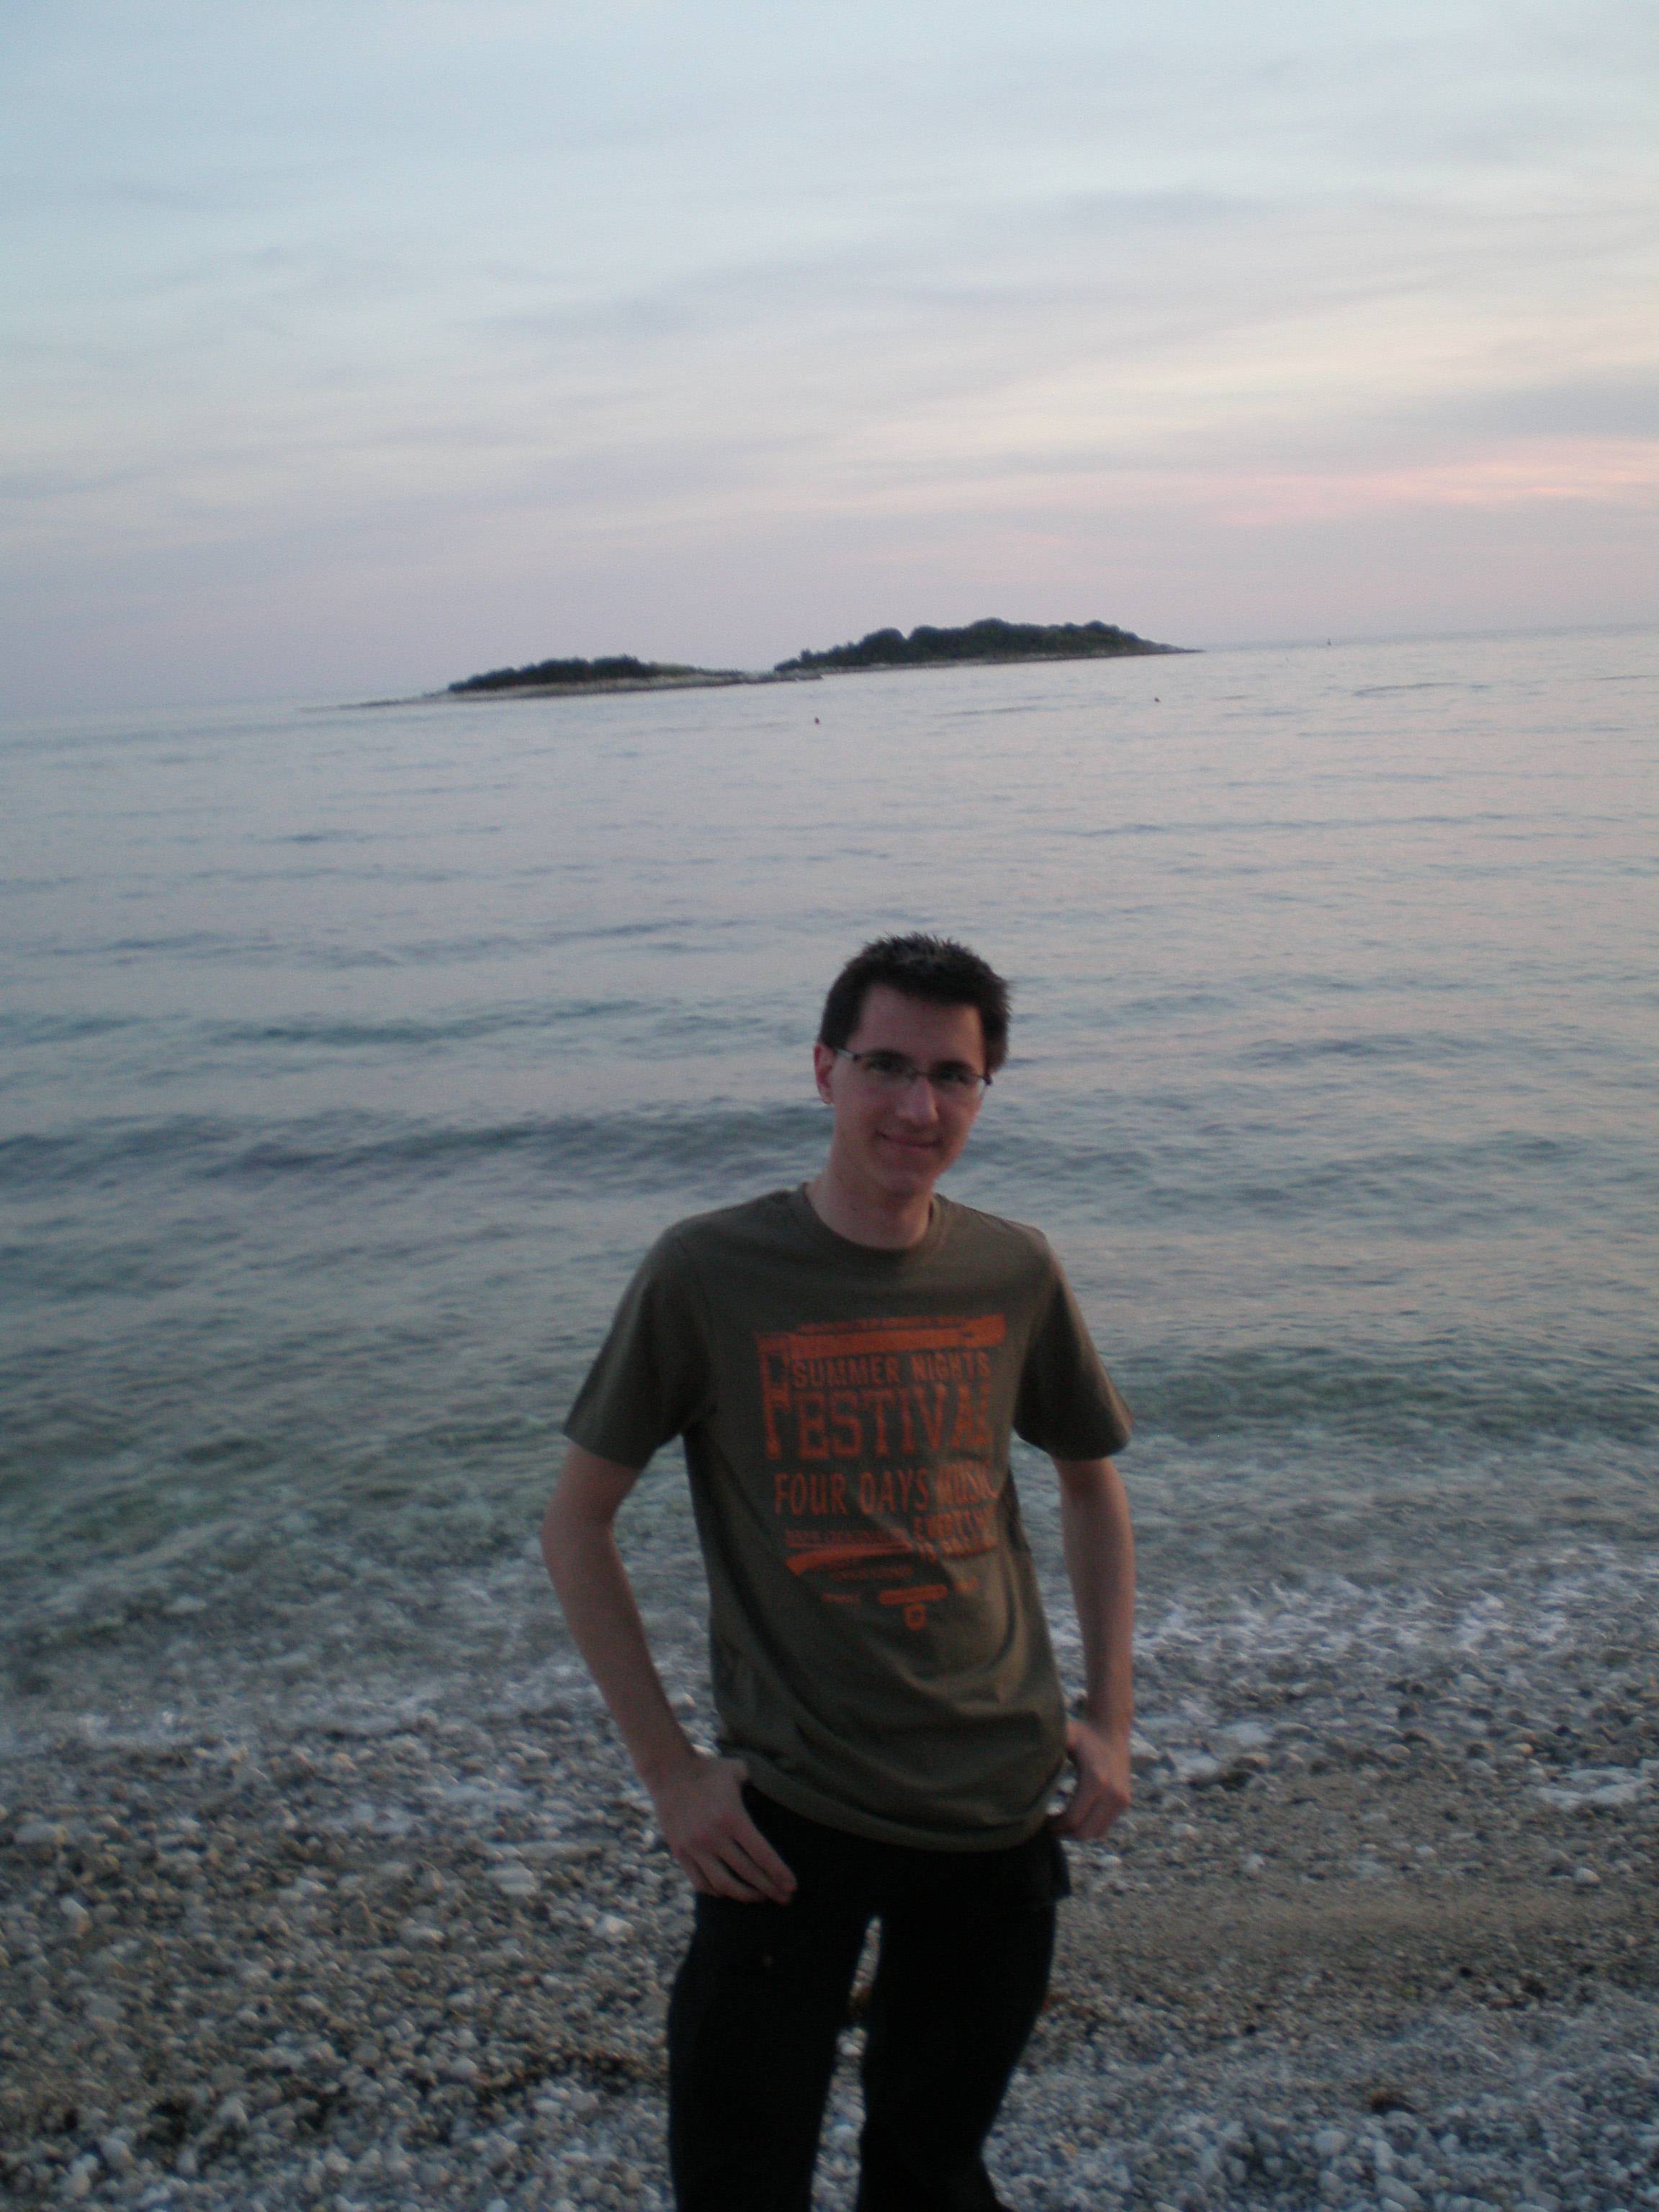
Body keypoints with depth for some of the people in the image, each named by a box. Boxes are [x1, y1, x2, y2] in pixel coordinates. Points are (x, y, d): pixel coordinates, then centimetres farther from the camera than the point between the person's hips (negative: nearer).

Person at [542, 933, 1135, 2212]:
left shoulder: (1014, 1273, -2)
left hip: (1001, 1807, 3)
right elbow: (578, 1523, -5)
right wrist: (670, 1770, -9)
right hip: (791, 1814, -3)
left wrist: (1109, 1719, 6)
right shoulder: (709, 1273, -13)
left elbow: (1092, 1483, 14)